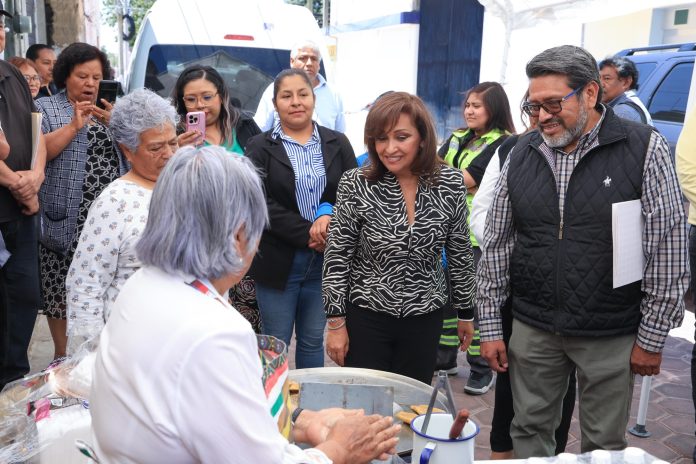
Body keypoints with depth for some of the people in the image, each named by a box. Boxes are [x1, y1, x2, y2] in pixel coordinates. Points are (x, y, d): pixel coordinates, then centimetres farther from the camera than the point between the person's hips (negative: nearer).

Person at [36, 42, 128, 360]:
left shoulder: (109, 109, 15)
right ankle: (62, 355, 16)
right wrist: (74, 125, -16)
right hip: (67, 219, -3)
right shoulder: (45, 108, 4)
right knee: (63, 289, 1)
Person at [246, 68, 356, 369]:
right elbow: (261, 203, -10)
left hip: (325, 260, 3)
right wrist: (307, 233, -17)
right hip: (277, 261, -2)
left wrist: (329, 213, -18)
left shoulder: (337, 144, 8)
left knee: (313, 341, 15)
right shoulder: (260, 148, 0)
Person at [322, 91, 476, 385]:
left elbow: (460, 253, 4)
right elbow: (337, 257, -6)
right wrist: (336, 323, -6)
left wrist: (466, 312, 10)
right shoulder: (356, 184, -11)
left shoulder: (451, 183, -6)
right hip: (366, 316, -1)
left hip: (425, 317, 2)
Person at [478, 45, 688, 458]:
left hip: (612, 336, -2)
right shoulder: (521, 158, 1)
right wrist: (490, 326, 4)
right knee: (530, 432, 15)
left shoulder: (645, 149, -8)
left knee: (604, 445, 13)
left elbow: (668, 250, -7)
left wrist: (652, 338, -6)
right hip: (533, 328, 3)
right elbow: (496, 246, 5)